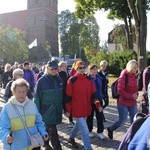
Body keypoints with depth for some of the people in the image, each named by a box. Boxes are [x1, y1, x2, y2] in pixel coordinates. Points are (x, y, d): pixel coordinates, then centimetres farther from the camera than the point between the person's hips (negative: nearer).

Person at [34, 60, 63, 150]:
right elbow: (37, 98, -8)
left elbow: (62, 95, 10)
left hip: (57, 110, 5)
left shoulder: (59, 80, 2)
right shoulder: (41, 81, -12)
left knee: (48, 128, 21)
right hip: (47, 111, -5)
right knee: (53, 132, -3)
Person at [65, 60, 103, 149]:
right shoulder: (72, 80, -12)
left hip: (86, 109, 6)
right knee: (85, 130, -6)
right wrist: (68, 110, -7)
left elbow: (93, 94, 5)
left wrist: (98, 104, -7)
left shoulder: (89, 79, 3)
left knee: (79, 125, 25)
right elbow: (68, 96, -8)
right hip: (77, 109, -6)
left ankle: (71, 138, 51)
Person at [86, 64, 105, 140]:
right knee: (90, 116, 12)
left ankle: (100, 132, 16)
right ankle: (89, 131, 29)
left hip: (99, 100, 5)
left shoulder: (99, 78, 4)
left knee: (100, 116, 4)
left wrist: (101, 96, 13)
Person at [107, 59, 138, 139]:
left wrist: (136, 94, -2)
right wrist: (131, 96, -19)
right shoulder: (123, 76, -16)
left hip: (133, 103, 7)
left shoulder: (134, 76, 5)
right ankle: (110, 129, 30)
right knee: (122, 121, 3)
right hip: (123, 103, -7)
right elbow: (120, 91, -20)